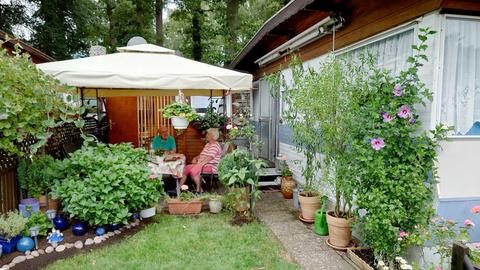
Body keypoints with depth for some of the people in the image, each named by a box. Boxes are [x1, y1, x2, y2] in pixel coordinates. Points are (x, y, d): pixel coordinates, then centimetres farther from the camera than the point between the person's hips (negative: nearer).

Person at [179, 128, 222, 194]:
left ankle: (199, 190, -20)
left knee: (193, 170, -32)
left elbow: (208, 158, -23)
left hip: (210, 166, -10)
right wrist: (195, 158, 5)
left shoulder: (215, 146, -12)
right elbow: (202, 155, 25)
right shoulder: (207, 144, 21)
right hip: (202, 164, 10)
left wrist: (199, 164, -26)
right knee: (186, 168, -4)